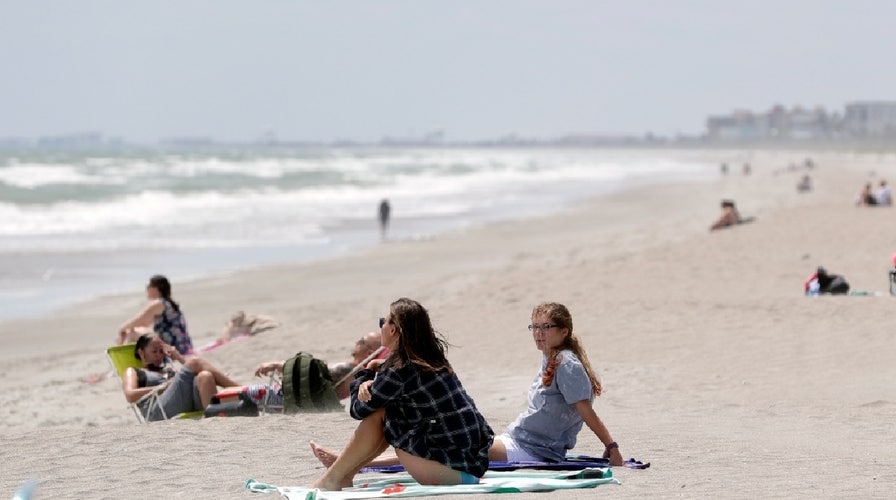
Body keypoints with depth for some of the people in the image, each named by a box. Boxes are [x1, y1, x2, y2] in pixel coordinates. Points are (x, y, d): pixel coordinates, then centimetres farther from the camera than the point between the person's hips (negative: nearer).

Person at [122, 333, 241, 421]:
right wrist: (165, 386, -3)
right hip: (160, 412, -5)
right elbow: (130, 396, 1)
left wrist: (179, 357, 20)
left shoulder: (168, 369, 40)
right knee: (195, 362, -16)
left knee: (205, 376, -27)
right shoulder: (133, 372, 25)